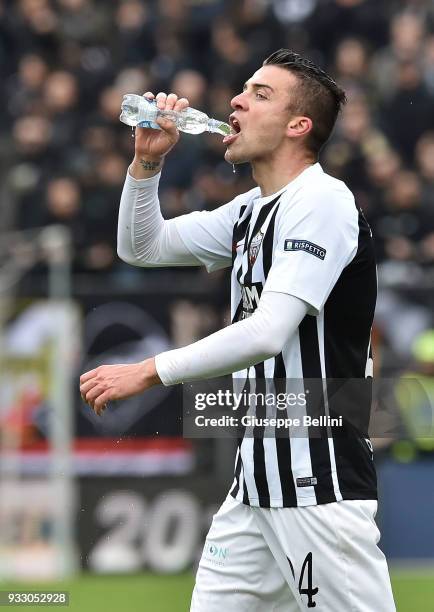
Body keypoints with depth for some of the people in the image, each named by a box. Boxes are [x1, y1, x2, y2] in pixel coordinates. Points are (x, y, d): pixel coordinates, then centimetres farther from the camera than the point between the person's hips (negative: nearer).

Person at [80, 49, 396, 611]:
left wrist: (148, 373, -20)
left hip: (320, 480, -9)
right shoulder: (251, 211, 15)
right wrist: (147, 160, 8)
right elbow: (142, 247, 24)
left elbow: (268, 333, -23)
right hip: (257, 478, 9)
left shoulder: (323, 201, -13)